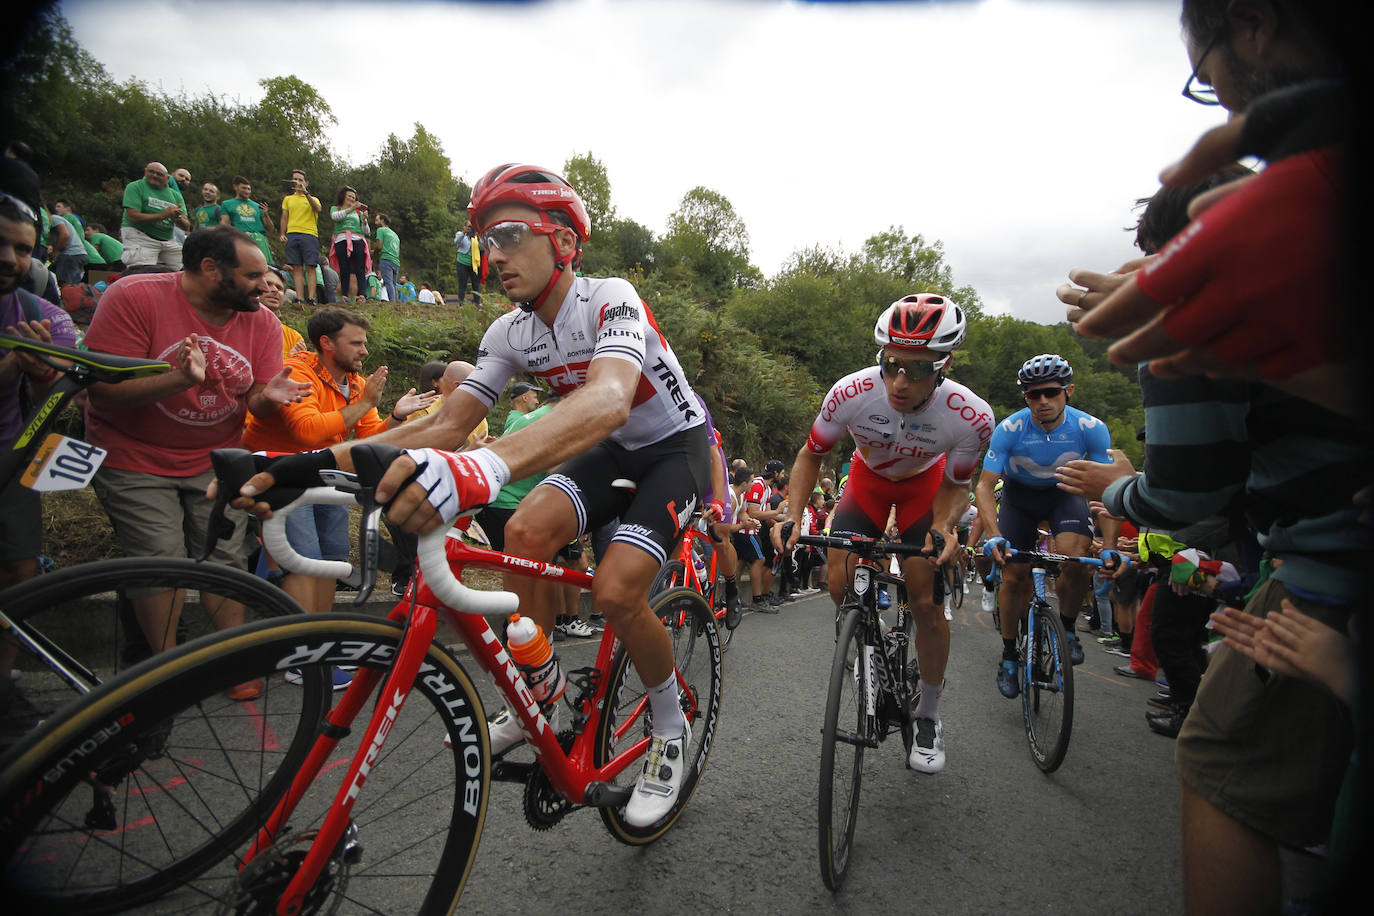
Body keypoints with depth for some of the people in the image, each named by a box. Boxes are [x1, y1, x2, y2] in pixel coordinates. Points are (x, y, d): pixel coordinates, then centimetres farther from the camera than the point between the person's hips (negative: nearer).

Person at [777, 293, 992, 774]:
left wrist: (944, 526, -33)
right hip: (869, 477, 1)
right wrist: (793, 517, -29)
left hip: (924, 483, -1)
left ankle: (928, 717, 15)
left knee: (926, 602, -7)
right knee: (840, 585, -13)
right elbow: (811, 455, -17)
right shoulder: (851, 393, -34)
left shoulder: (972, 417, -33)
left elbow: (955, 483, -13)